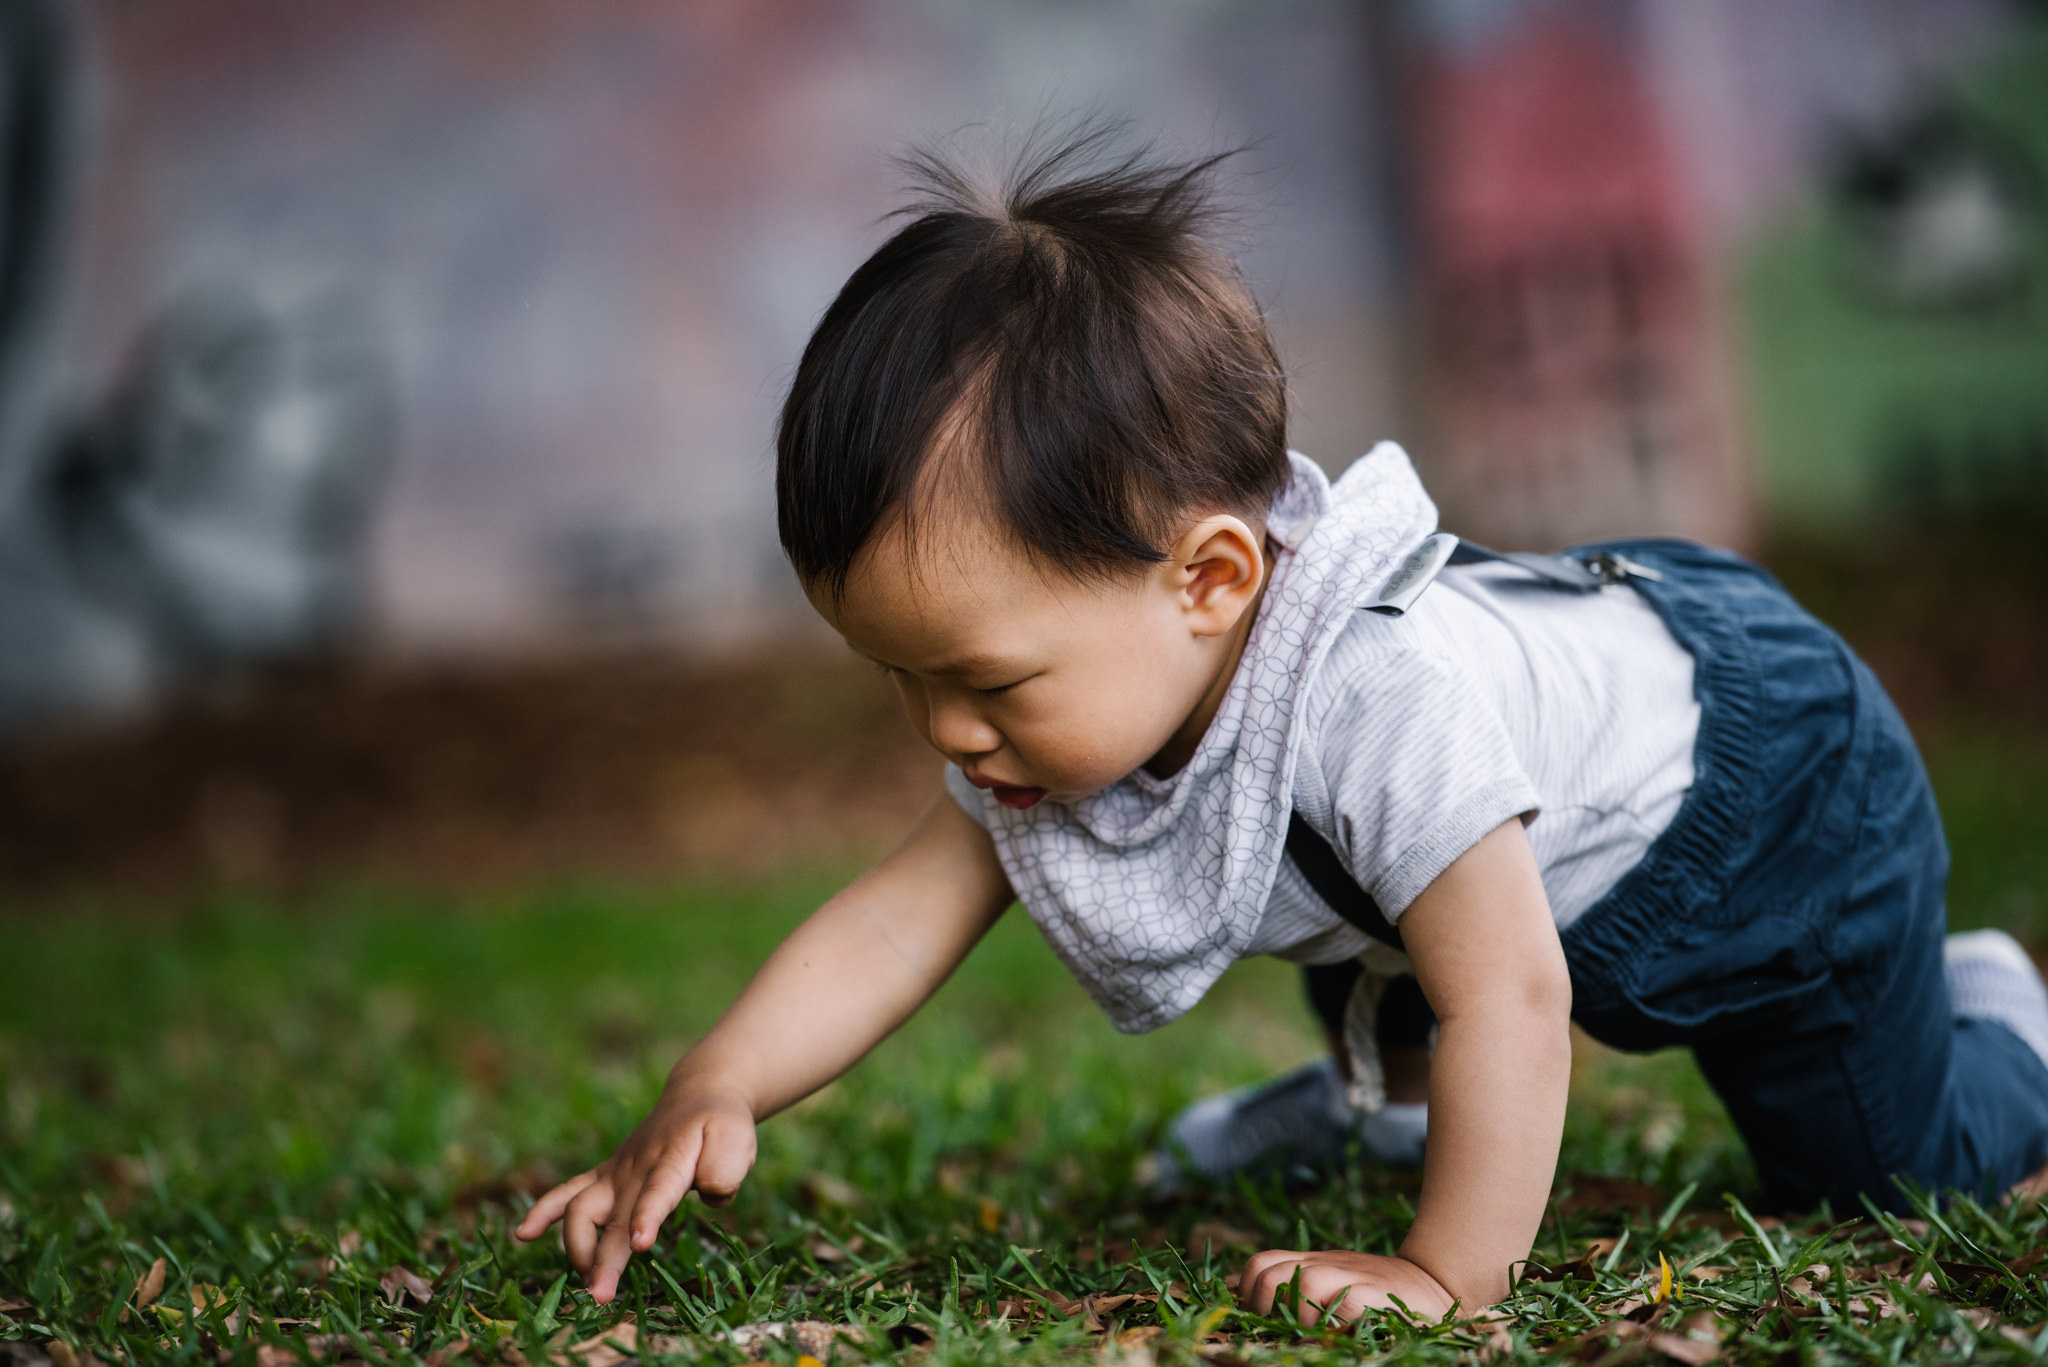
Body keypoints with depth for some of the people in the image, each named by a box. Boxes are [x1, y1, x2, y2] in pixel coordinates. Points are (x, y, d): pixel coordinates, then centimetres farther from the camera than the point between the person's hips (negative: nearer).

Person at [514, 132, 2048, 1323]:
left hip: (1770, 774, -7)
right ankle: (1381, 1083, 51)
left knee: (1876, 1170, 8)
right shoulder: (1081, 704, -21)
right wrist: (713, 1092, -33)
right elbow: (894, 920, -21)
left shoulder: (1382, 697, -48)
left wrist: (1447, 1276, -44)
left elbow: (1510, 998, -46)